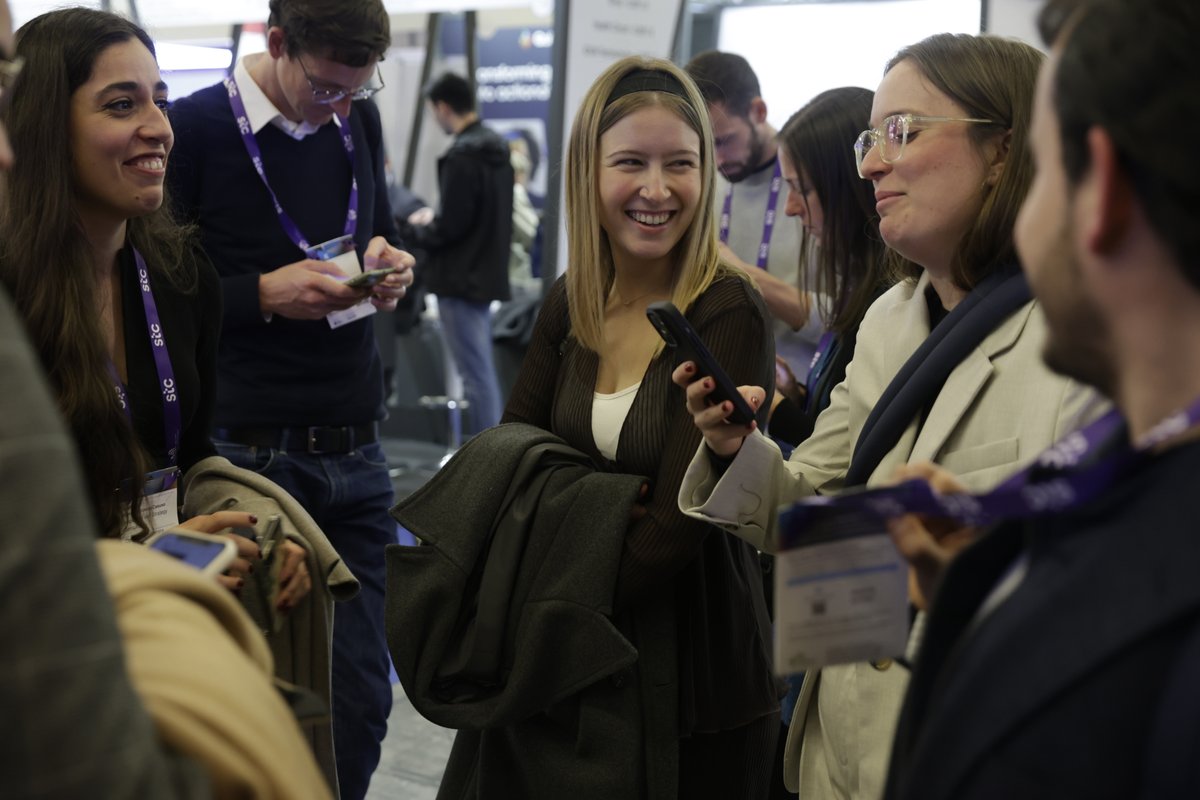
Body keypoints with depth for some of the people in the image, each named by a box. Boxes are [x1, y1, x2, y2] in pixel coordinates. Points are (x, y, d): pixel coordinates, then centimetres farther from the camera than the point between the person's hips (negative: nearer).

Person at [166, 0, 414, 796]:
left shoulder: (360, 121, 9)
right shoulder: (194, 129, -7)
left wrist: (390, 265, 1)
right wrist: (263, 295, -17)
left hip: (357, 452, 5)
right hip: (252, 454, -4)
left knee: (362, 694, 7)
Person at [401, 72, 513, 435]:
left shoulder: (462, 156, -18)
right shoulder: (497, 147, 11)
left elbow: (449, 227, -20)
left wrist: (416, 228, -1)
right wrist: (434, 219, 15)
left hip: (462, 278, -9)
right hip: (488, 272, 9)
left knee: (476, 373, -4)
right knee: (483, 369, 17)